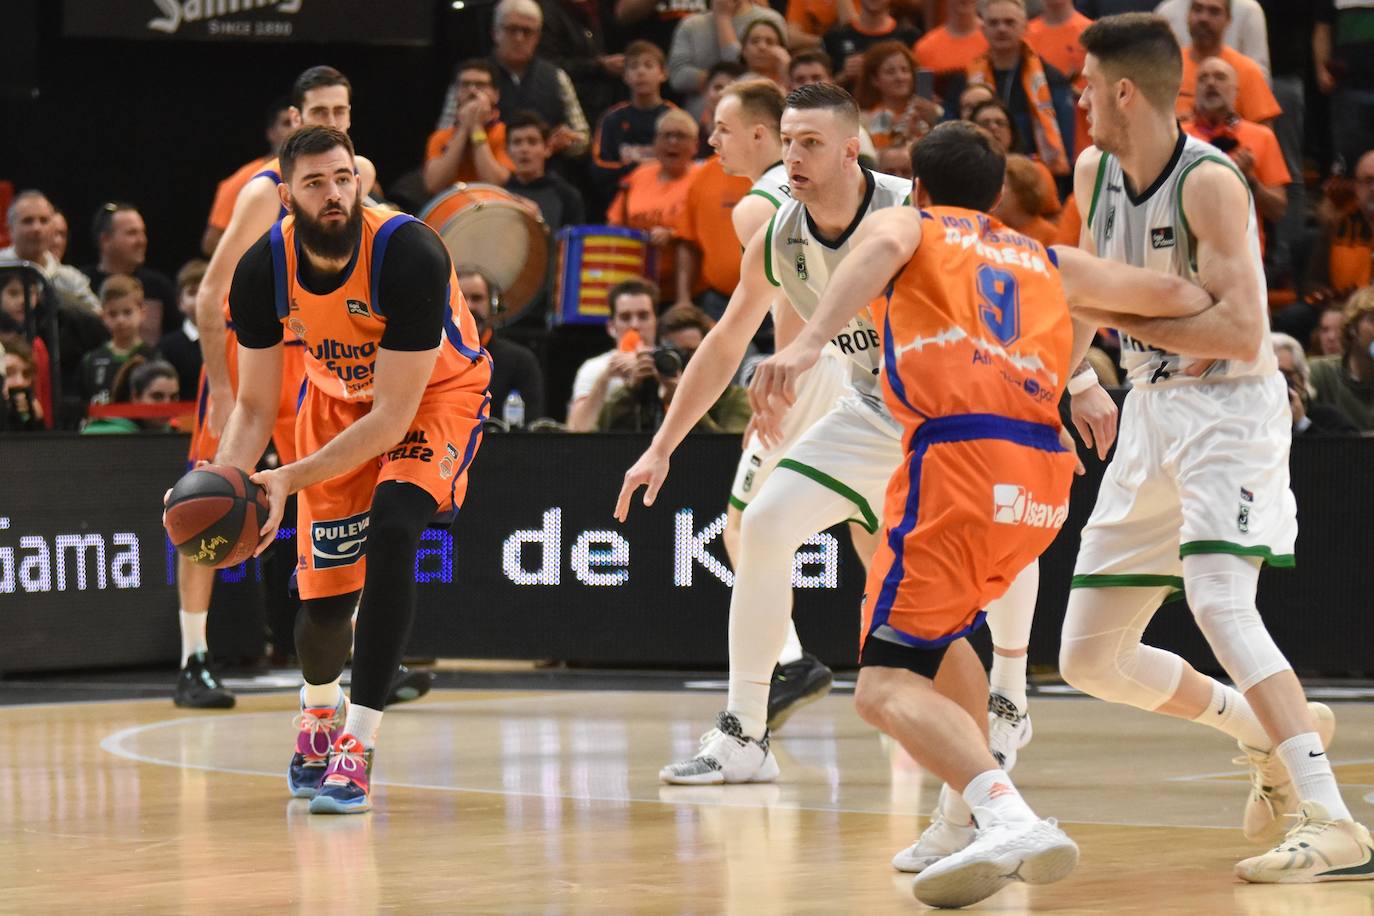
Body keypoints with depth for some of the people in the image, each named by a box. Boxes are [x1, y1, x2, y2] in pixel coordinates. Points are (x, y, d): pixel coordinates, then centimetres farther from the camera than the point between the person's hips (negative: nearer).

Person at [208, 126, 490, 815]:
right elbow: (255, 405, -10)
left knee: (392, 528, -31)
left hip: (436, 391, -4)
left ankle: (356, 746, -27)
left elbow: (394, 415, -32)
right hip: (338, 394, 4)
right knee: (324, 599, -1)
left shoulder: (410, 254, -34)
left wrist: (289, 480, -39)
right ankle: (319, 711, 36)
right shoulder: (263, 270, -21)